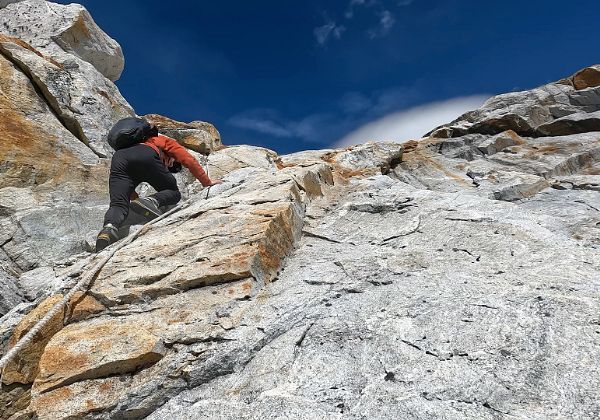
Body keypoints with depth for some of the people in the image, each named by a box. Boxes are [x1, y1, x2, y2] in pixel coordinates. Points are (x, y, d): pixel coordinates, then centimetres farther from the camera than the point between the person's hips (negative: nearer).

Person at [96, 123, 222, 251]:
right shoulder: (167, 142, 34)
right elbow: (189, 161, 19)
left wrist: (134, 199, 42)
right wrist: (207, 182, 27)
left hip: (118, 157, 5)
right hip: (147, 156, -4)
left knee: (118, 203, -7)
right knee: (174, 193, 11)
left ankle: (110, 227, -40)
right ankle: (152, 201, -22)